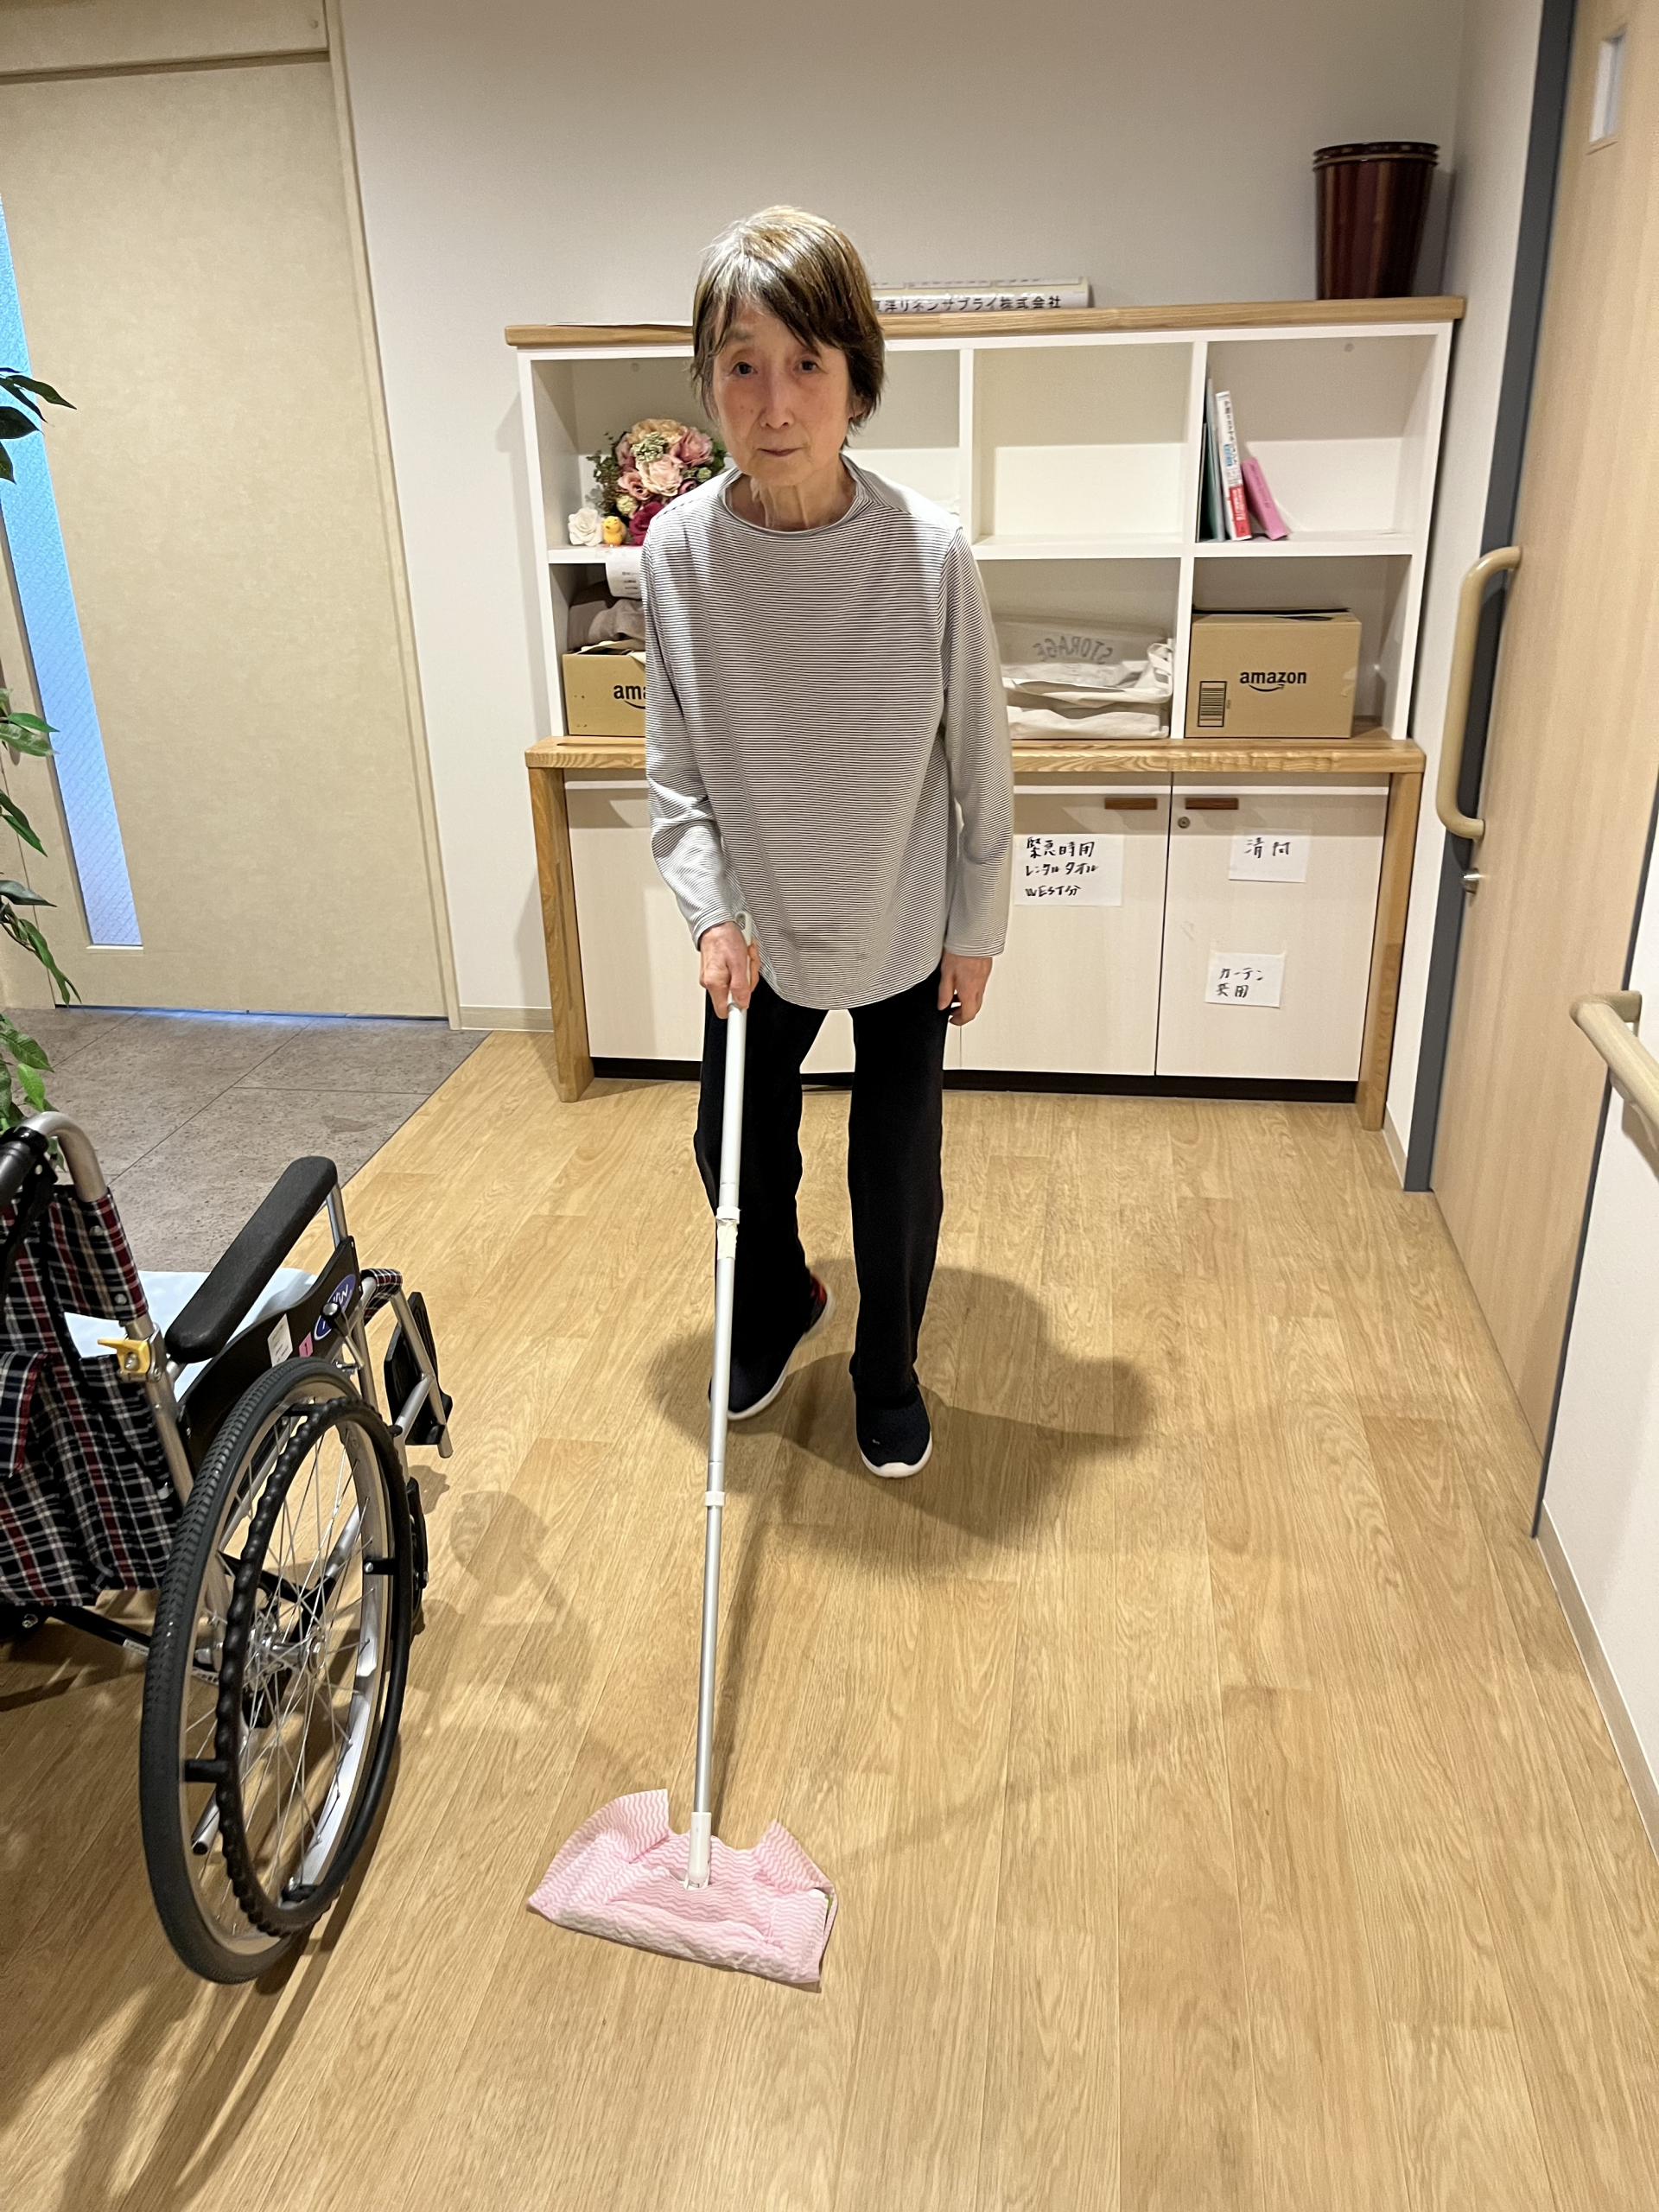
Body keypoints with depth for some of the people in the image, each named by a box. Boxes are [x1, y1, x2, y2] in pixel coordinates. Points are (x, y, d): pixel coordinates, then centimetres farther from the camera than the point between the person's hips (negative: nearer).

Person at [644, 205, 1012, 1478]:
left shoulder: (929, 551, -19)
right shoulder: (678, 550, -13)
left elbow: (980, 765, -8)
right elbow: (676, 770, -4)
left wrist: (977, 929, -3)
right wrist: (713, 915, -14)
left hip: (905, 931, -2)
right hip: (760, 932, 2)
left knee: (897, 1169, 12)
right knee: (735, 1146, 16)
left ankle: (889, 1372, 39)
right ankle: (779, 1306, 49)